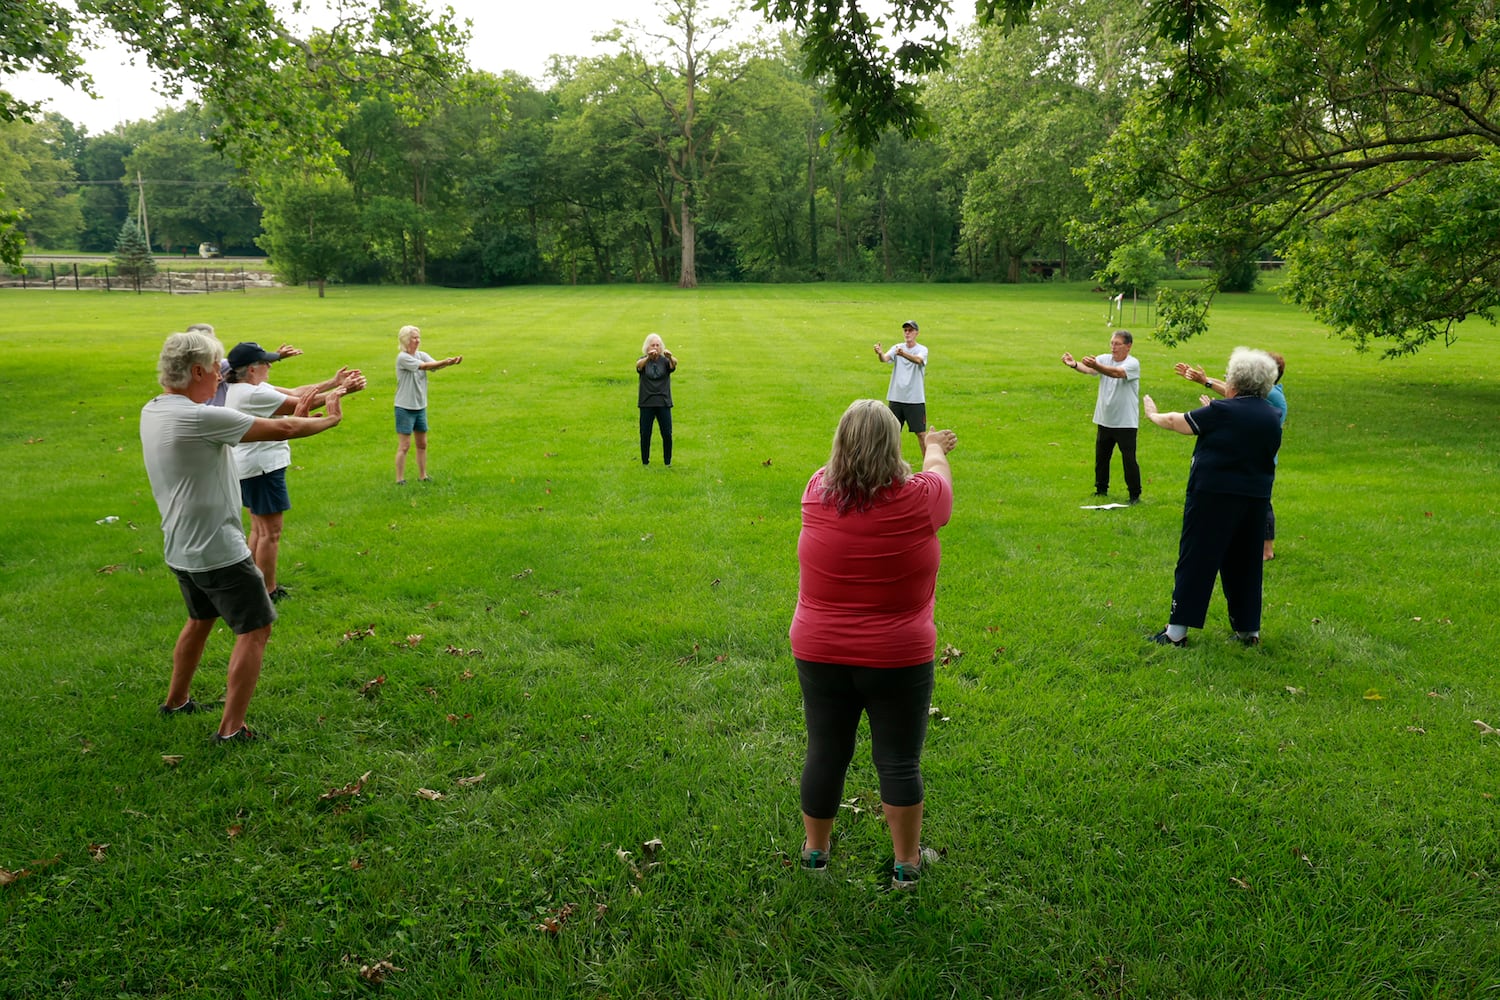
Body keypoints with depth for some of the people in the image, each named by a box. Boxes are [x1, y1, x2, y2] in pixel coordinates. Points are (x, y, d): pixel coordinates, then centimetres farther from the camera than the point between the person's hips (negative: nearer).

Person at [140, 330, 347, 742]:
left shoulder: (152, 412, 5)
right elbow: (282, 428, -19)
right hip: (218, 551, -9)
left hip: (180, 549, 9)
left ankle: (177, 700, 43)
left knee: (200, 619, 28)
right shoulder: (202, 418, -23)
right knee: (254, 628, 0)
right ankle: (231, 729, 0)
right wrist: (329, 419, -3)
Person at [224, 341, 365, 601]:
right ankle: (267, 592, 8)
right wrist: (342, 391, -15)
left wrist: (334, 382, 1)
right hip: (262, 467, -11)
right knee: (270, 533, -1)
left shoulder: (244, 388, 9)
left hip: (249, 466, 11)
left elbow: (294, 392, 5)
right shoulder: (254, 394, -23)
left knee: (259, 528, 19)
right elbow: (302, 404, -20)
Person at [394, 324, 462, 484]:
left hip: (421, 407, 6)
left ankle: (422, 475, 25)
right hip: (405, 408, -6)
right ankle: (400, 480, 5)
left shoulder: (422, 355, 4)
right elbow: (425, 366, -26)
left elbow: (435, 364, -13)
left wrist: (451, 362, -32)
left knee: (422, 444, 13)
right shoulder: (402, 357, -14)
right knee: (404, 446, -3)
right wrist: (446, 362, -35)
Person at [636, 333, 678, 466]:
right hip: (646, 403, 0)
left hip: (663, 402, 0)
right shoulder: (643, 360, -1)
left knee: (667, 434, 0)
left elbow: (674, 364, -22)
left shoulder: (665, 360, 1)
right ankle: (645, 462, 14)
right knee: (645, 434, 2)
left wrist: (670, 357, -48)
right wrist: (648, 358, -48)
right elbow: (639, 365, -25)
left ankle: (667, 462, 14)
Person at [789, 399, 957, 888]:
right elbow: (938, 469, 9)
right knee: (899, 763, 12)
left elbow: (846, 464, 14)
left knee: (825, 753, 16)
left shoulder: (817, 492, -10)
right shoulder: (917, 499, -15)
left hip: (819, 654, 3)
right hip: (898, 660, -2)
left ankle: (815, 848, 35)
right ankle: (907, 862, 28)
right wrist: (934, 446, 34)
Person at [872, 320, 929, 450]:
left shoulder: (922, 349, -5)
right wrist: (880, 353, -40)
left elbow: (918, 360, -28)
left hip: (915, 399, -3)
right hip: (896, 398, 3)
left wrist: (904, 354, -49)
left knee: (921, 433, 1)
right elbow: (885, 358, -16)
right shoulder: (897, 348, 5)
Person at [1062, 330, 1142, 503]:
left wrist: (1096, 366, -50)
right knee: (1101, 458, 15)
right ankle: (1101, 490, 30)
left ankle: (1135, 495, 8)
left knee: (1129, 460, -2)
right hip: (1104, 420, 6)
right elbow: (1087, 369, -18)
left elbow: (1117, 372, -33)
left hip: (1126, 422, -5)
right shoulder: (1104, 359, 2)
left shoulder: (1133, 364, -12)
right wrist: (1074, 364, -41)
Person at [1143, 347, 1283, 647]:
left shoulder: (1222, 411, -12)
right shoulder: (1272, 417, 6)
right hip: (1255, 499, 6)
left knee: (1196, 560, 0)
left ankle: (1177, 630, 2)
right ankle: (1249, 629, 22)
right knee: (1245, 563, 15)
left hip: (1213, 496, -6)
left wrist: (1153, 415, 18)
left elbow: (1177, 422, 0)